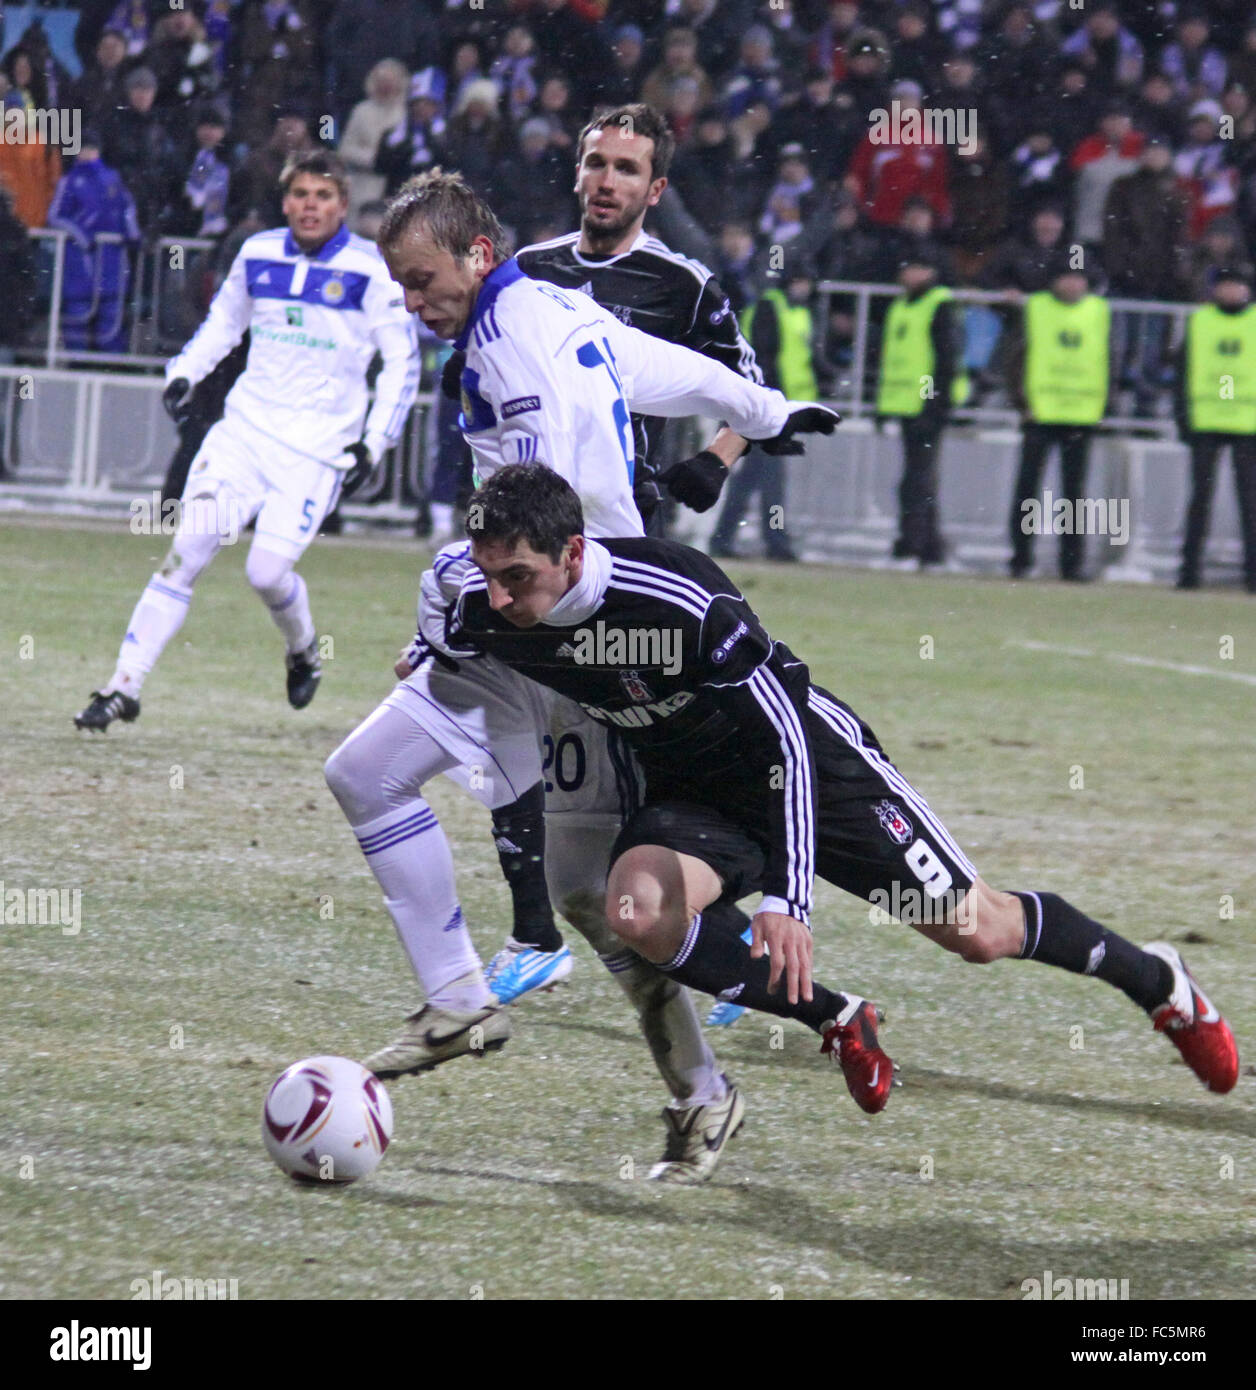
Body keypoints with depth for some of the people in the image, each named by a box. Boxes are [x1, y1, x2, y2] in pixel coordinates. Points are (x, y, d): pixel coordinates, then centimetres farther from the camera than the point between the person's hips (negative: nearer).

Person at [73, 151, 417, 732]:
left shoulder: (370, 271, -7)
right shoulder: (258, 255, 6)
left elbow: (402, 360, -2)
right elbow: (224, 320, 23)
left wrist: (374, 442, -7)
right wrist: (184, 373, 6)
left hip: (318, 445, -3)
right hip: (247, 425, 3)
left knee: (268, 571, -13)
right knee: (188, 547, -10)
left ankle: (302, 650, 23)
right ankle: (124, 687, -8)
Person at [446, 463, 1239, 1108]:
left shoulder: (684, 602, -37)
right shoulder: (480, 613, -20)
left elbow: (784, 741, -32)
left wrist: (785, 898, -36)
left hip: (813, 760, -5)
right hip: (693, 795, 5)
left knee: (978, 932, 2)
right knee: (636, 910, -26)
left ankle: (1157, 981, 32)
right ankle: (838, 1023, -3)